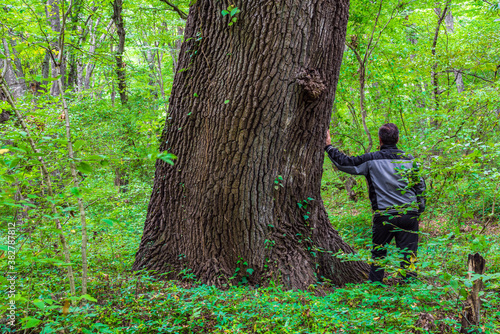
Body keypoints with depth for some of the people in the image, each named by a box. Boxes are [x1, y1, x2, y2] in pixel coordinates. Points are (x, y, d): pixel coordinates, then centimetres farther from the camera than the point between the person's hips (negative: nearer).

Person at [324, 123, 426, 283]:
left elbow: (345, 163, 4)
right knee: (408, 253, 6)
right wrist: (419, 212, 19)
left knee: (378, 253, 13)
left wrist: (329, 147, 16)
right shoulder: (409, 160, 6)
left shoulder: (371, 159, -2)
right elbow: (420, 187, 10)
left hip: (384, 216, -1)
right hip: (409, 214, 1)